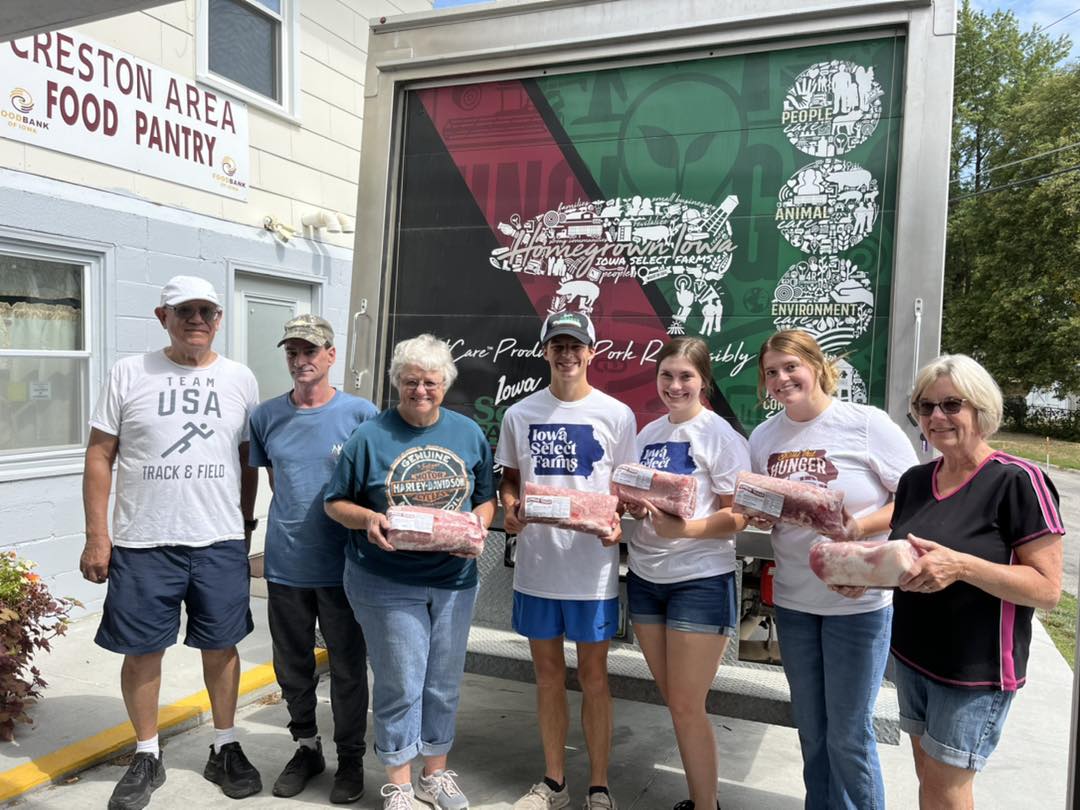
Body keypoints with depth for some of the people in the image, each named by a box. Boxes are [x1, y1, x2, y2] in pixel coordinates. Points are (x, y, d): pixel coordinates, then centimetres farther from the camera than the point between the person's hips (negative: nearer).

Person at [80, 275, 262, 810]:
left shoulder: (239, 380, 5)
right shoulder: (129, 374, 0)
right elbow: (99, 456, 1)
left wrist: (245, 525, 9)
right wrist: (97, 536, -4)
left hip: (220, 543, 1)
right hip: (142, 544, -1)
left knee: (221, 646, 10)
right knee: (141, 650, 9)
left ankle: (224, 749, 29)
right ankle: (147, 757, 30)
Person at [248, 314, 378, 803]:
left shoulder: (361, 414, -8)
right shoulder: (266, 416, 3)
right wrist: (294, 524, 8)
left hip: (342, 565, -3)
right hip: (285, 564, 4)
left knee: (348, 667, 9)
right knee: (292, 666, 17)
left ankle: (351, 758, 28)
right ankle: (306, 747, 38)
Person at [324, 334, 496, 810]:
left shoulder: (469, 433, 4)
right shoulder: (370, 436, -5)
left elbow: (486, 498, 10)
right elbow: (336, 502, 0)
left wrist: (476, 525, -10)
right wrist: (368, 519, -20)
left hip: (453, 579, 3)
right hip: (387, 582, -3)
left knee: (444, 682, 14)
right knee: (400, 684, 3)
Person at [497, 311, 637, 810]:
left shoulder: (616, 415, -2)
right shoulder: (520, 414, 4)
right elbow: (509, 479, 12)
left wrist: (616, 522, -17)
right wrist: (509, 510, -8)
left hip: (592, 567, -2)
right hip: (535, 564, 3)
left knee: (593, 675, 9)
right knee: (548, 673, 15)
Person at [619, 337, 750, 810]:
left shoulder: (720, 435, -10)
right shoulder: (648, 433, 9)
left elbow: (739, 517, -14)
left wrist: (684, 528, -29)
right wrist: (635, 507, -8)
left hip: (700, 580, -6)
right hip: (645, 577, 6)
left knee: (687, 706, 0)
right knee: (673, 701, 15)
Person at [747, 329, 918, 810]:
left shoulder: (867, 423, -11)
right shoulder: (763, 436, 4)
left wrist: (860, 526, -24)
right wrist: (757, 513, -9)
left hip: (860, 600, -5)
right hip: (793, 600, 5)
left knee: (848, 735, 4)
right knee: (811, 728, 18)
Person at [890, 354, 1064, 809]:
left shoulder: (1017, 481, -17)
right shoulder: (915, 481, 3)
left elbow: (1048, 589, -18)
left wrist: (962, 566, -31)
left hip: (975, 670, -6)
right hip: (911, 657, 6)